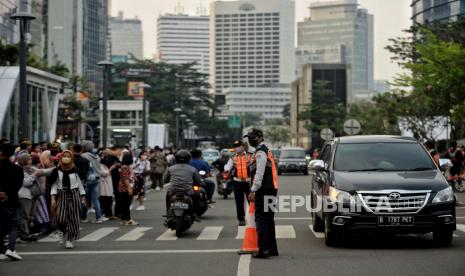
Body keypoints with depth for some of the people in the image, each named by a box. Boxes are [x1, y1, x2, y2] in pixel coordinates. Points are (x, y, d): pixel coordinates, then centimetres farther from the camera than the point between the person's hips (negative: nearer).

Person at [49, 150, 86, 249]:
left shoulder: (75, 170, 0)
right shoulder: (57, 170, 0)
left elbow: (80, 184, 7)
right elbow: (54, 185, 3)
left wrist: (83, 197, 7)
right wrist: (53, 198, -4)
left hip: (73, 195, 0)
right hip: (61, 196, 0)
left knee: (72, 218, -1)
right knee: (60, 219, -8)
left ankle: (69, 240, 9)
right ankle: (65, 233, 24)